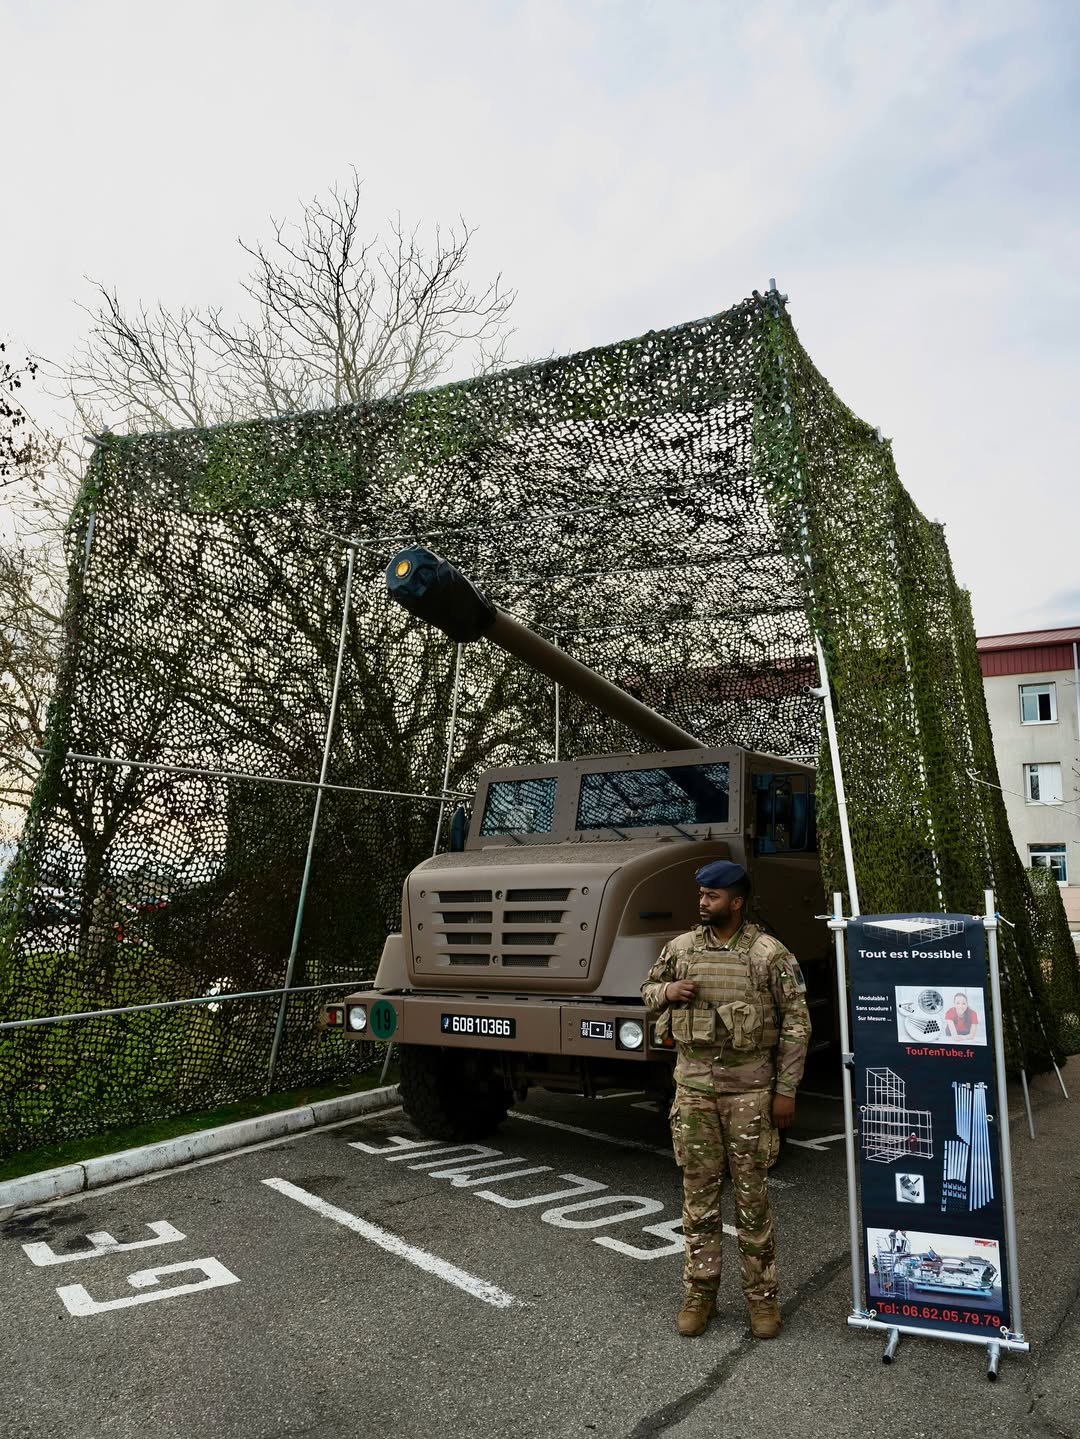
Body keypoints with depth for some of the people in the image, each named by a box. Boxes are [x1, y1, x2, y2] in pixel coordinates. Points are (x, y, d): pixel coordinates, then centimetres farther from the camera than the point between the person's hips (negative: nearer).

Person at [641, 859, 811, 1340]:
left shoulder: (770, 954, -8)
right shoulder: (679, 949, 2)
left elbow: (796, 1024, -5)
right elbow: (647, 990, 17)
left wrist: (786, 1090, -6)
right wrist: (668, 991, -7)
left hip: (750, 1090, -3)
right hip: (693, 1088, 3)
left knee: (753, 1196, 8)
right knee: (698, 1193, 10)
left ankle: (762, 1296, 24)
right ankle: (699, 1293, 24)